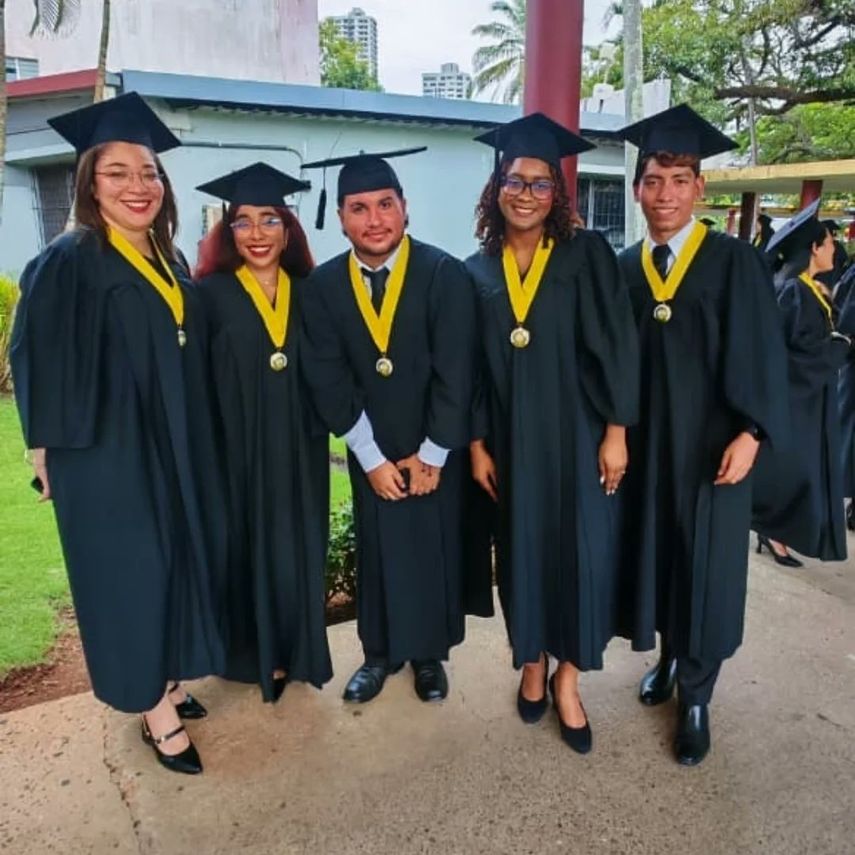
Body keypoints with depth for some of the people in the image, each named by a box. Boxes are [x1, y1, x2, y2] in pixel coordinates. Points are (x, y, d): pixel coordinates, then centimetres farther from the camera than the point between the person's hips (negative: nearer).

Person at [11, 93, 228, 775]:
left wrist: (191, 448, 13)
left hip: (175, 450, 7)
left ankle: (166, 682, 36)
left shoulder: (170, 262, 8)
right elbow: (40, 365, -12)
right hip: (108, 455, -7)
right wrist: (52, 453, -11)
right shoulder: (67, 264, -12)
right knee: (131, 575, 5)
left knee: (177, 564, 16)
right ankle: (155, 711, 22)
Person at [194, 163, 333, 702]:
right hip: (237, 447, -3)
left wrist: (319, 425, 2)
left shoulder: (307, 293, 6)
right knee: (249, 548, 8)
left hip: (299, 449, 3)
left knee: (298, 548, 12)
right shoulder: (211, 293, -4)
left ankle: (296, 651, 30)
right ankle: (257, 654, 27)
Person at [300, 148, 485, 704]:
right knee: (378, 552, 13)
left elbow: (455, 374, -15)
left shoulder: (446, 274, -14)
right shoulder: (323, 286, -6)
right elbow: (328, 381, -7)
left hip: (438, 449, -1)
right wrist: (372, 458, -10)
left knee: (436, 550, 11)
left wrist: (430, 455, -13)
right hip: (372, 451, 2)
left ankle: (430, 654, 33)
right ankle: (380, 652, 34)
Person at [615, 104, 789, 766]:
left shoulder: (735, 262, -6)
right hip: (646, 441, 4)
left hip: (712, 442, -3)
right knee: (655, 553, 13)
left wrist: (750, 434, -17)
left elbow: (762, 354, -9)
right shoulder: (624, 268, 5)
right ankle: (670, 656, 36)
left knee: (705, 565, 4)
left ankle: (696, 697, 22)